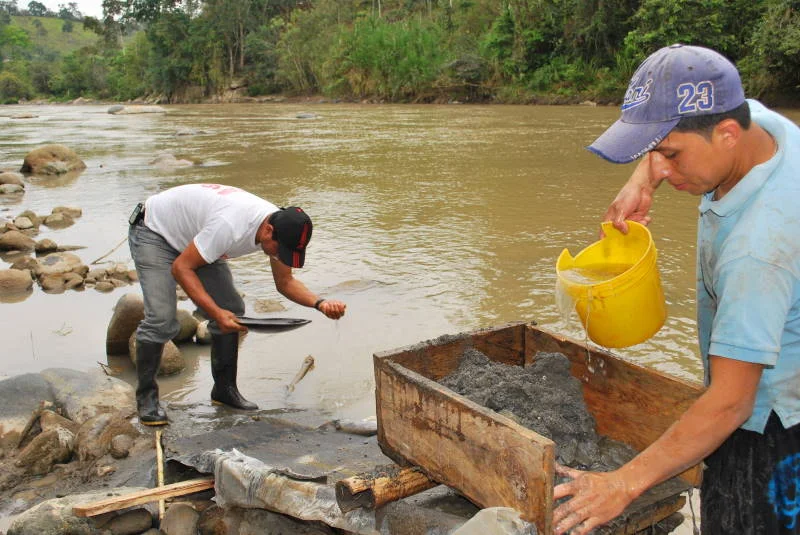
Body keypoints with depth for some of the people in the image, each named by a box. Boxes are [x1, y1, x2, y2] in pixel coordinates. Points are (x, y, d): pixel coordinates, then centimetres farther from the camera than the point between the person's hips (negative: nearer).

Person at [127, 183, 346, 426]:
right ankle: (146, 397, 1)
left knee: (231, 311, -2)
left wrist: (320, 303, -23)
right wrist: (215, 312, -40)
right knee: (161, 319, -19)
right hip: (154, 232, -7)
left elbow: (285, 283, -5)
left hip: (194, 236, 7)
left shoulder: (281, 228, -18)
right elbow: (181, 268, -32)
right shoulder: (229, 226, -42)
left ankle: (225, 389, 12)